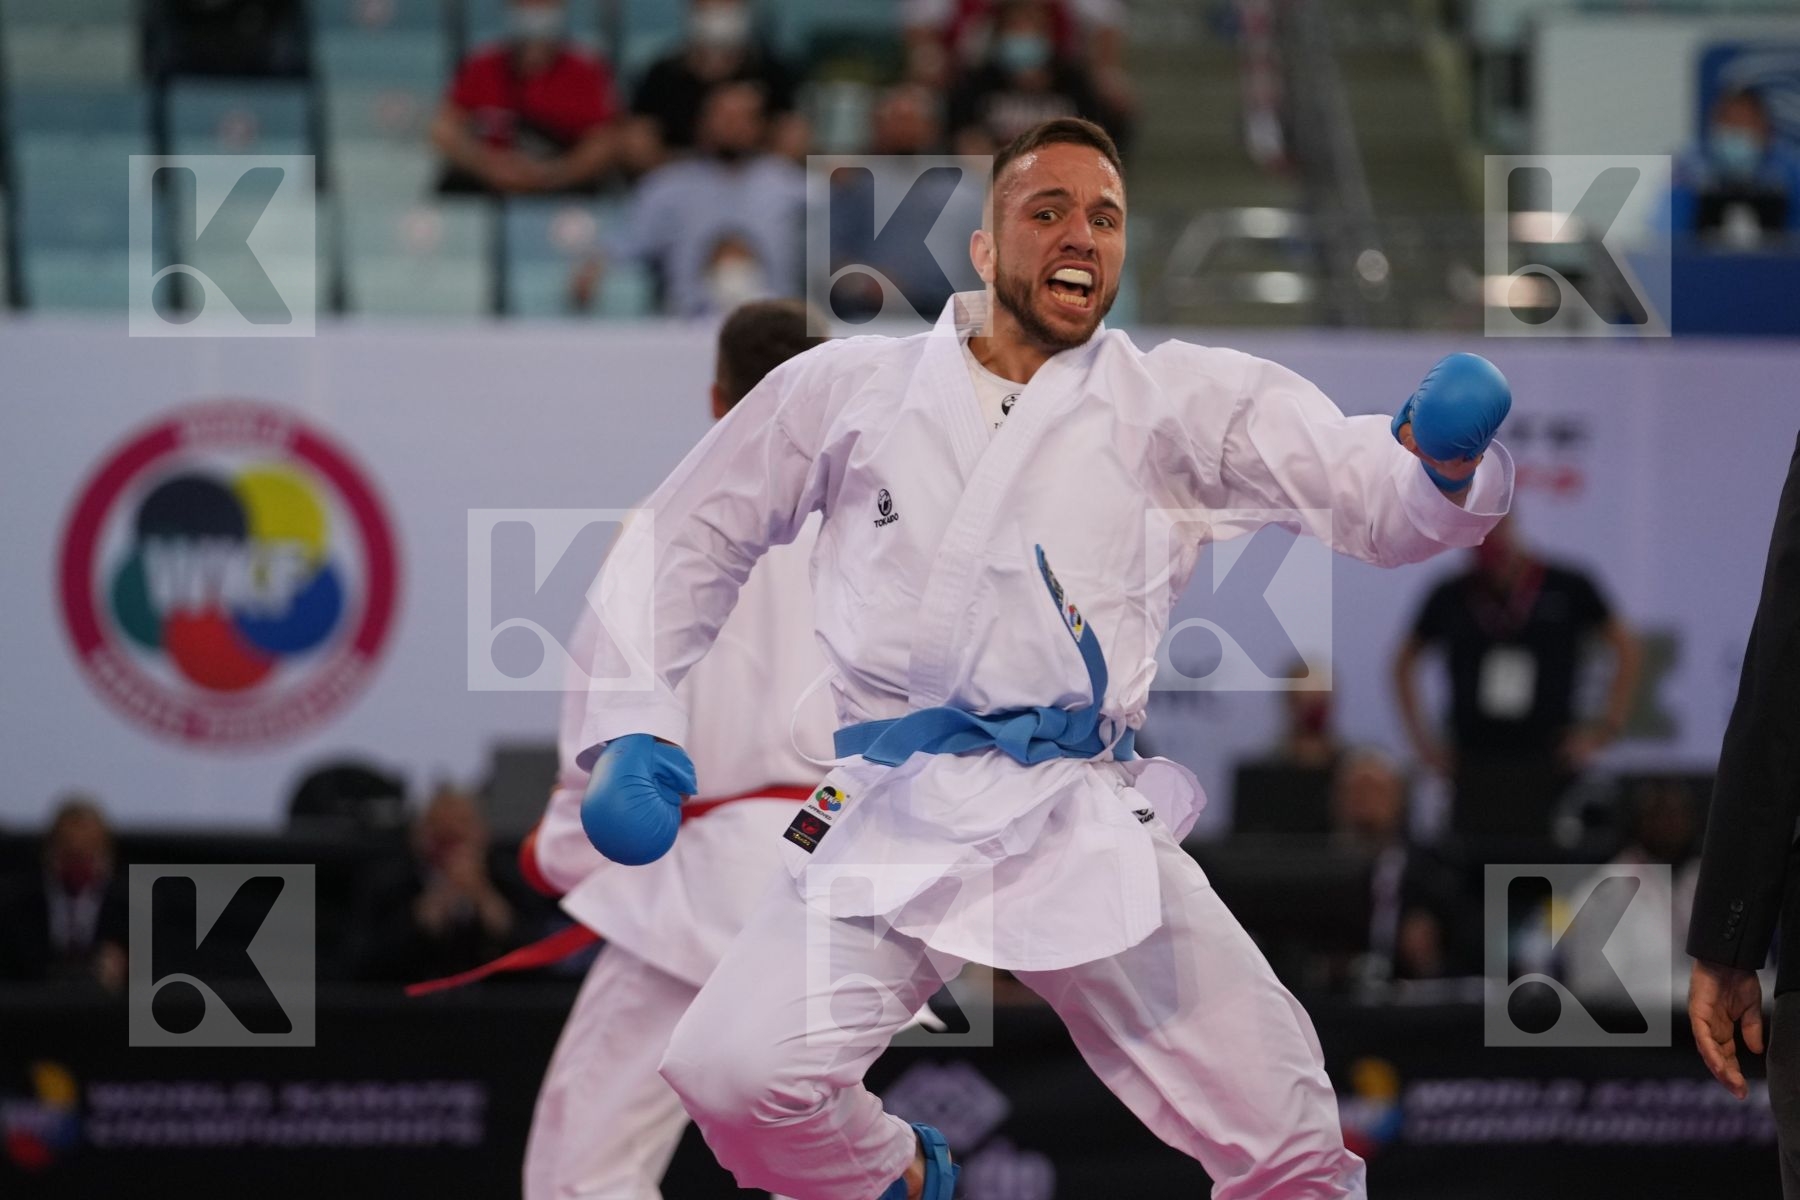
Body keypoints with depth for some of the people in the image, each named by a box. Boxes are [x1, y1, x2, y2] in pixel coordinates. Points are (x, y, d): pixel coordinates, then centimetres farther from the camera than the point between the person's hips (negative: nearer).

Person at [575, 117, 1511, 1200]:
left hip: (1087, 828, 0)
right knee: (732, 1076, -24)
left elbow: (1380, 499, 0)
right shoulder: (850, 388, 11)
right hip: (888, 826, 0)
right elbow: (686, 540, 19)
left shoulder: (1182, 402, 10)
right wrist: (634, 729, 7)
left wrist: (1444, 456, -24)